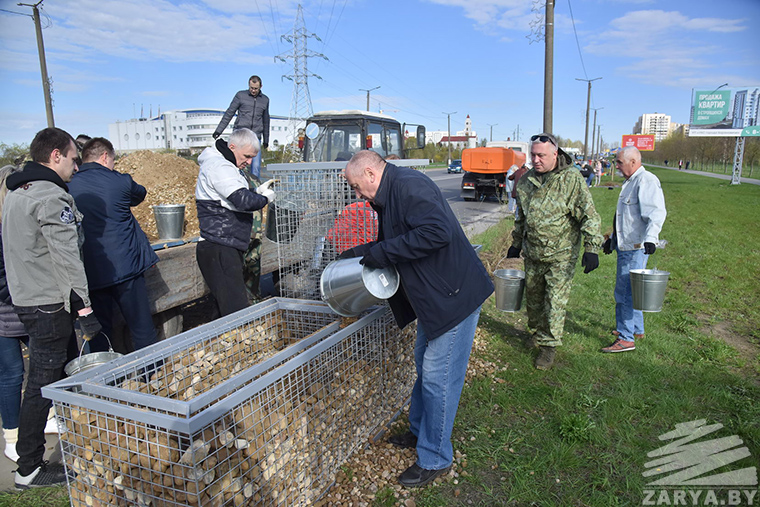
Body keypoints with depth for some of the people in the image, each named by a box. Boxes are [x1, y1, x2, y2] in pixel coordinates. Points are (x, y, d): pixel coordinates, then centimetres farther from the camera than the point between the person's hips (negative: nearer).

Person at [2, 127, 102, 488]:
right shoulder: (51, 197, -18)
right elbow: (67, 259, -22)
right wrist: (84, 308, -20)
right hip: (49, 305, -10)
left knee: (67, 371, 19)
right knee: (43, 385, -1)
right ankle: (29, 469, 10)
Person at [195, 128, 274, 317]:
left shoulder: (225, 166, 20)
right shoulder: (218, 166, -14)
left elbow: (235, 200, 26)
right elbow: (242, 201, -26)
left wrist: (257, 192, 9)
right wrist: (265, 197, -8)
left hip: (228, 247, 11)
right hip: (219, 249, -11)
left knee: (226, 306, 15)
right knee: (235, 308, -13)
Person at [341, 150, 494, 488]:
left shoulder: (408, 185, -20)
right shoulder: (390, 195, 13)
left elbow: (438, 231, -33)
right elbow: (395, 242, 23)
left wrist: (383, 251, -25)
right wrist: (362, 252, 9)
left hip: (455, 295, -11)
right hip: (434, 296, 11)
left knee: (437, 377, -1)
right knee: (424, 363, 22)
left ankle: (435, 459, 16)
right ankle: (420, 431, 41)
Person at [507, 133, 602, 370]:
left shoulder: (572, 179, -12)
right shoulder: (526, 180, 5)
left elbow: (589, 216, -12)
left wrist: (591, 248, -18)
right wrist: (516, 243, 23)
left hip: (560, 255, -5)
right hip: (532, 253, 6)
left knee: (555, 301, -3)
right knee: (532, 296, 15)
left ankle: (549, 345, 11)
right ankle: (538, 331, 38)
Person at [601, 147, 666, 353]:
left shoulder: (646, 181, -13)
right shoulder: (631, 182, 19)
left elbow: (656, 213, -25)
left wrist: (650, 238, -37)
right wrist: (613, 238, 34)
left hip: (635, 248, -11)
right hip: (626, 246, 11)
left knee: (625, 292, -9)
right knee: (630, 290, 18)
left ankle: (626, 338, -3)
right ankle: (636, 329, 31)